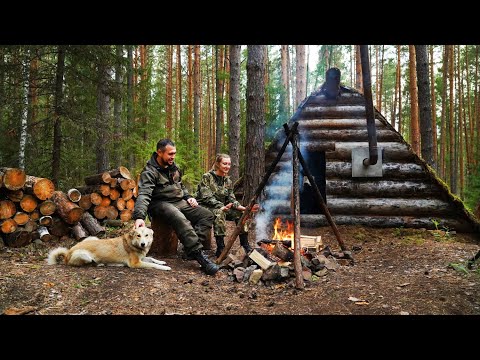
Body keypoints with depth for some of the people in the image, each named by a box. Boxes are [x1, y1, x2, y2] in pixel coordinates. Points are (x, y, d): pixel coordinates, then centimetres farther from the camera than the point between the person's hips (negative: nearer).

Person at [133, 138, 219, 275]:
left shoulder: (173, 167, 11)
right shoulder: (149, 171, -13)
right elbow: (143, 195, -27)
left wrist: (188, 197, 8)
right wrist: (139, 216, -41)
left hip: (179, 201, 8)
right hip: (161, 204, -8)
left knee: (207, 215, -8)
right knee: (179, 218, -39)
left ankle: (192, 247, -23)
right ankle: (197, 253, -36)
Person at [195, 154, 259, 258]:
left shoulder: (228, 181, 10)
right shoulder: (207, 177, -9)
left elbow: (231, 200, 4)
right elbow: (207, 197, -19)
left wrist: (244, 208, -14)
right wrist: (221, 206, -35)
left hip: (221, 208, 6)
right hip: (204, 207, -6)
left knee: (240, 213, -14)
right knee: (219, 213, -36)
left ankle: (245, 245, -8)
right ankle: (220, 248, -35)